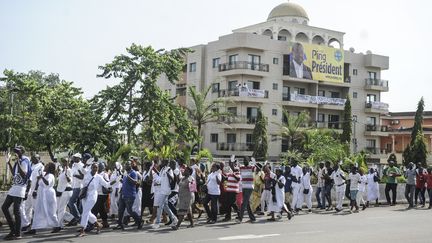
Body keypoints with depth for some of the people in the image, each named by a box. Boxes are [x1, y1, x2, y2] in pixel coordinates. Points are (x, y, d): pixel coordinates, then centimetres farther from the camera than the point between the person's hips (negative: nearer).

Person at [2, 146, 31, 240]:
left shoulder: (24, 161, -10)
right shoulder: (18, 161, 16)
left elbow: (24, 175, -22)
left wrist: (18, 162, -27)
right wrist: (8, 163, 24)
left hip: (20, 188, -10)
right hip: (14, 187, 10)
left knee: (16, 210, -7)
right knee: (4, 207, 9)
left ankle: (17, 234, 0)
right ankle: (13, 230, 16)